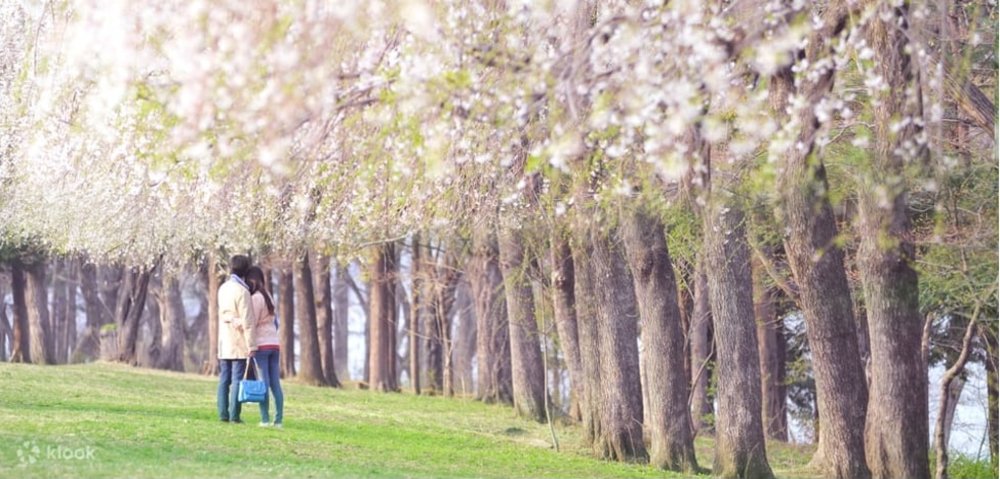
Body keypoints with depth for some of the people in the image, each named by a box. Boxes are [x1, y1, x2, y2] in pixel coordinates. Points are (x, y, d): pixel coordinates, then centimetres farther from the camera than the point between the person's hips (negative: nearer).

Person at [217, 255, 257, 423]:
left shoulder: (223, 289, 9)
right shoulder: (242, 291, -15)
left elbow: (226, 313, 5)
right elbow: (247, 321, -16)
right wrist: (251, 345, -14)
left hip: (224, 342, 7)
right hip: (239, 343, -7)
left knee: (224, 379, 8)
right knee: (237, 379, -5)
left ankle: (223, 414, 7)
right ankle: (234, 415, -6)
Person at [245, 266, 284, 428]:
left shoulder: (255, 298, -9)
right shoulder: (268, 296, 15)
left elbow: (252, 323, -14)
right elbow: (274, 322, 8)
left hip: (261, 344, -7)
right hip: (274, 343, 7)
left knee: (263, 383, -7)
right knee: (275, 384, 4)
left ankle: (265, 419, -9)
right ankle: (278, 420, 2)